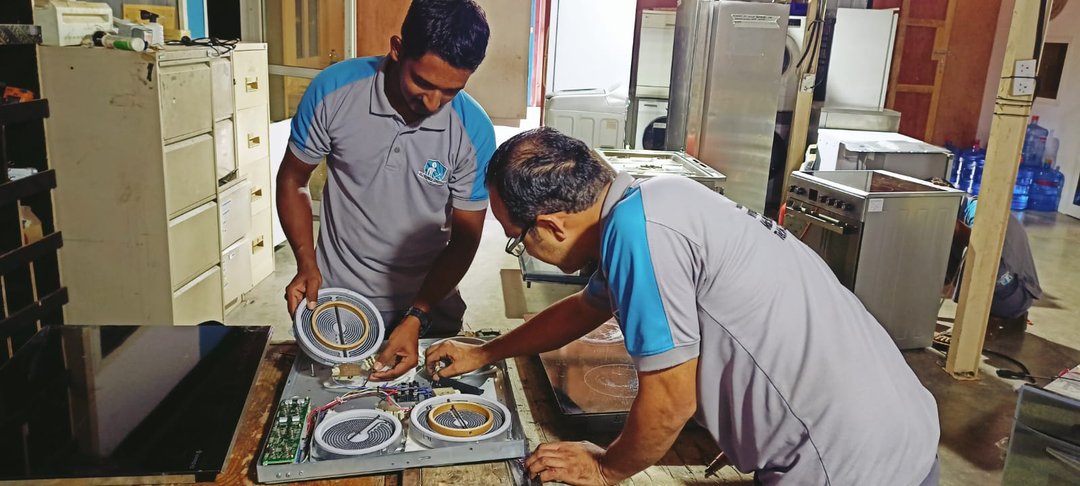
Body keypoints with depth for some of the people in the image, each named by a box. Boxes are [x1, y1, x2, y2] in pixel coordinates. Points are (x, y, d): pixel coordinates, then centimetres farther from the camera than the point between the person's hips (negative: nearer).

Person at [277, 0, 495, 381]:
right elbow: (293, 180, -3)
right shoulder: (334, 90, -17)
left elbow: (464, 238, -10)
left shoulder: (474, 130, -17)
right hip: (335, 297, 0)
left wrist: (416, 319, -19)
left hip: (428, 304, 0)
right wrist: (306, 264, -16)